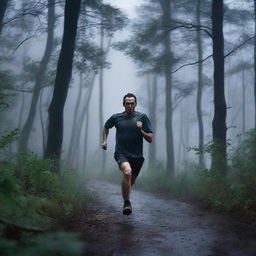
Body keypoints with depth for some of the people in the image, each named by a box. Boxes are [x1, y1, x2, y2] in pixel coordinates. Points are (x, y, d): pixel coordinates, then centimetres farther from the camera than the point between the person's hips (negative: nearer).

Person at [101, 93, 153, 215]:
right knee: (127, 172, -32)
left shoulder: (142, 117, -2)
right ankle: (127, 203, -23)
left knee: (130, 182, 15)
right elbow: (106, 127, 24)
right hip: (121, 153, -2)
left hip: (137, 156, 2)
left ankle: (126, 202, 47)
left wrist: (141, 131, -18)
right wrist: (105, 140, 10)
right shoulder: (116, 117, 2)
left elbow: (150, 139, -2)